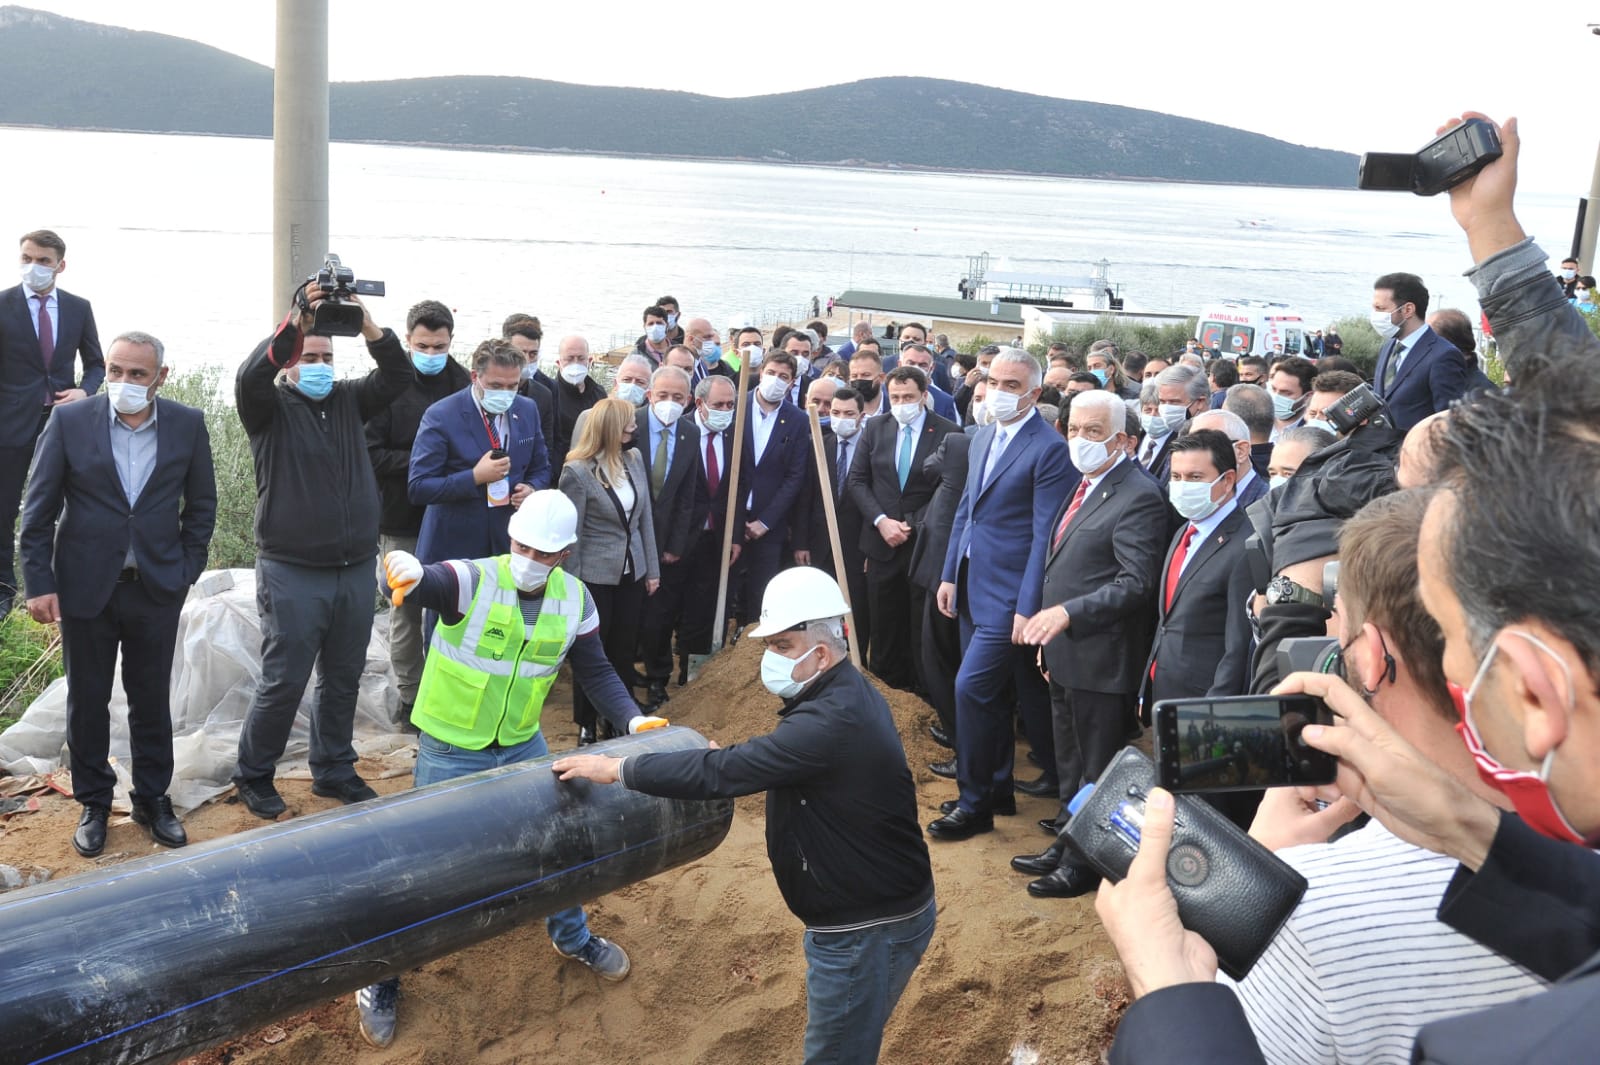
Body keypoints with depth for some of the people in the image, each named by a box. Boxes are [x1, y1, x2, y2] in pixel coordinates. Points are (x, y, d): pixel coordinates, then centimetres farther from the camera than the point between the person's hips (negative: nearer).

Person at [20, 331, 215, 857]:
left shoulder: (187, 424, -4)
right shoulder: (69, 420, -7)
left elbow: (201, 503, 6)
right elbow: (39, 510, -4)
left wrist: (188, 568, 0)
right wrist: (40, 583, -8)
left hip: (157, 588, 1)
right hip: (85, 586, 0)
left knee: (152, 699, 11)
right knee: (87, 700, 11)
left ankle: (153, 798, 27)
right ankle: (93, 802, 26)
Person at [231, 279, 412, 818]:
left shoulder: (349, 401, 10)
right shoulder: (271, 406, -2)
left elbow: (400, 377, -3)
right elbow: (249, 378, -23)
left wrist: (370, 329, -20)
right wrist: (294, 323, -35)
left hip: (357, 569, 5)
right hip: (293, 574, -4)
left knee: (343, 679, 14)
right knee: (284, 682, 2)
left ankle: (334, 770, 29)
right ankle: (253, 775, 20)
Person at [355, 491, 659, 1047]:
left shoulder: (574, 600, -7)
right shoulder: (472, 580, -23)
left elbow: (594, 672, 3)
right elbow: (416, 583, -43)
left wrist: (632, 719, -12)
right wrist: (404, 566, -67)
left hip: (523, 746, 5)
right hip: (450, 751, -4)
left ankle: (573, 937, 43)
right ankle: (381, 979, 22)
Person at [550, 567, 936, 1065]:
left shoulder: (832, 722, -29)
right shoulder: (847, 695, 4)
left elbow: (722, 772, -28)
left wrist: (616, 768, -20)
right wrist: (728, 761, 7)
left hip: (869, 928, -9)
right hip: (869, 907, 9)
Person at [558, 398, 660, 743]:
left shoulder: (634, 458, 2)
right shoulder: (577, 471, -15)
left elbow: (645, 516, 7)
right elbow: (571, 533, -11)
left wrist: (652, 569, 9)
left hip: (632, 573, 5)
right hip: (595, 576, -5)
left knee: (624, 653, 14)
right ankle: (586, 727, 25)